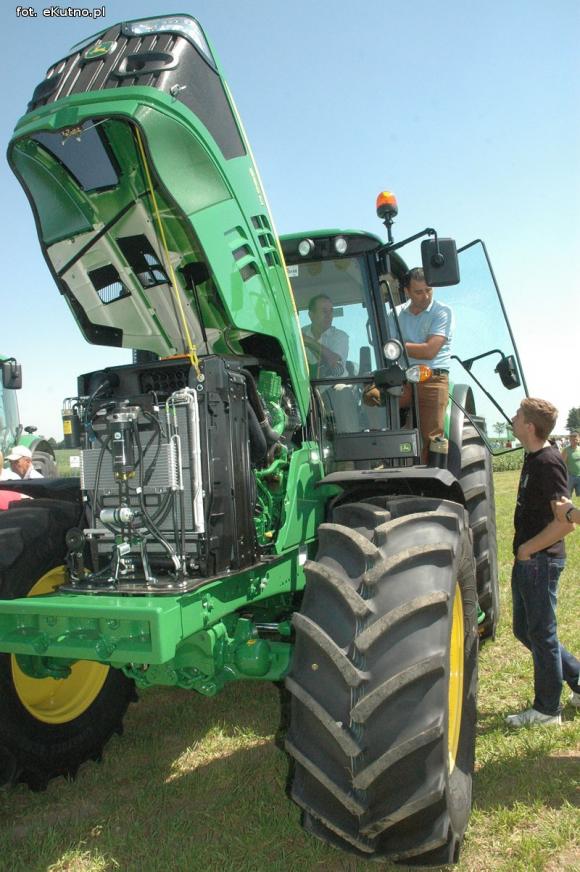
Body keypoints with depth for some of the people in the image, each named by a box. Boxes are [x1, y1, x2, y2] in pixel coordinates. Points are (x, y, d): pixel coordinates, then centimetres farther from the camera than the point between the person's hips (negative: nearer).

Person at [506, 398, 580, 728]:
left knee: (541, 633, 4)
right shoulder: (533, 458, 9)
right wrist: (524, 551, 15)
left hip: (541, 561, -10)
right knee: (524, 630, 18)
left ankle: (547, 709, 19)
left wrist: (529, 548, -16)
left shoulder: (549, 462, -20)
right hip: (527, 561, 10)